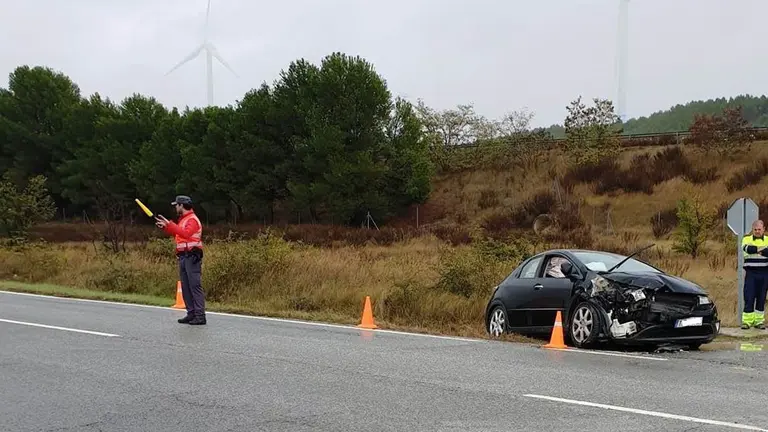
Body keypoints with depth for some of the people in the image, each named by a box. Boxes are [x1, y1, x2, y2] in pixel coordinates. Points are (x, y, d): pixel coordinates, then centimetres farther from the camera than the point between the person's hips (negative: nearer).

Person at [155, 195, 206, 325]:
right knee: (185, 287, 9)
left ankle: (200, 316, -14)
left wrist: (170, 225, -25)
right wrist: (165, 227, 21)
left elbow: (186, 234, -26)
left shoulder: (192, 219, -10)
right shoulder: (183, 219, 20)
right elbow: (177, 234, 30)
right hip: (183, 257, 10)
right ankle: (191, 313, 12)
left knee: (195, 286, -12)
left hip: (192, 257, -10)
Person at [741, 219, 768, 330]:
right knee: (749, 298, -4)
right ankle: (746, 321, -1)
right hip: (750, 272, -1)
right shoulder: (746, 239, 6)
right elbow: (748, 248, -18)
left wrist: (756, 250, -23)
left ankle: (759, 321, 13)